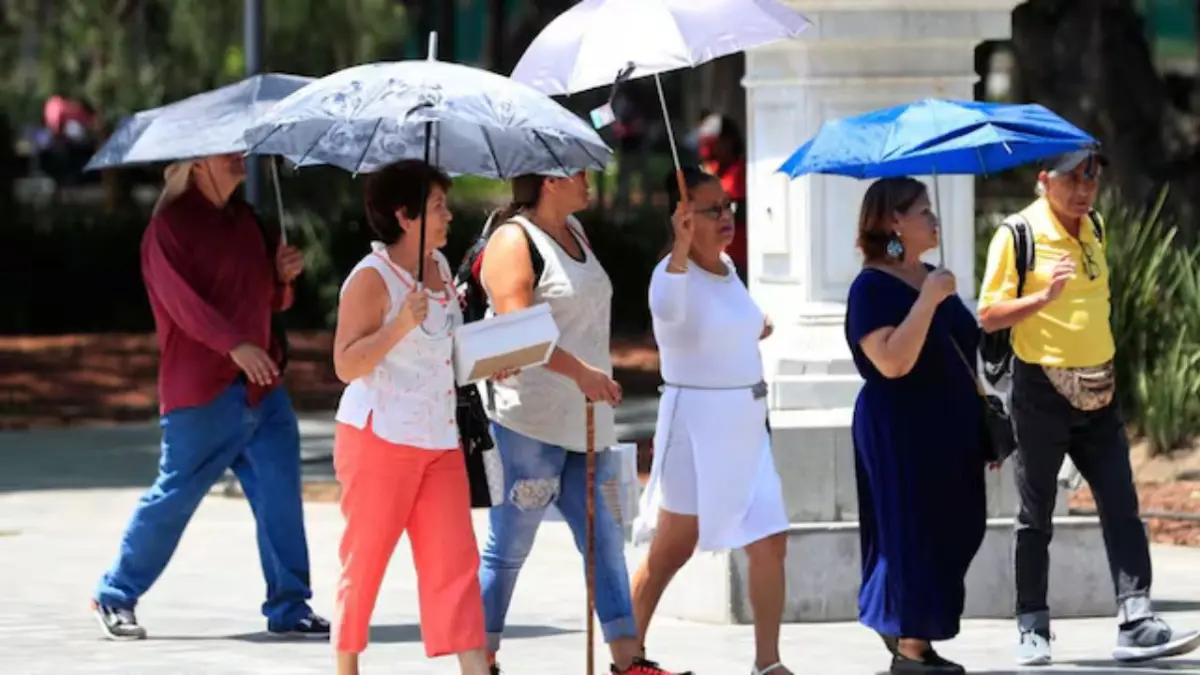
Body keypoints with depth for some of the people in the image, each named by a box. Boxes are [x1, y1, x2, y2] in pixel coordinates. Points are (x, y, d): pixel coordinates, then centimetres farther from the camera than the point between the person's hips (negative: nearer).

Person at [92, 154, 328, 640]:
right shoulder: (171, 225, -7)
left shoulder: (244, 218, 15)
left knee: (280, 494, 0)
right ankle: (115, 597, 13)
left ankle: (289, 608, 5)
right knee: (175, 496, -1)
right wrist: (234, 345, -33)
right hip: (202, 389, -7)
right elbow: (182, 298, -21)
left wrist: (283, 275, 1)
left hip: (261, 386, 7)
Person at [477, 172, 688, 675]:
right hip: (530, 423, -9)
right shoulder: (514, 241, -11)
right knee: (509, 546, -2)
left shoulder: (574, 233, 17)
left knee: (605, 540, 5)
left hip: (584, 422, 9)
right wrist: (580, 372, -30)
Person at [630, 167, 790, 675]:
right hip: (696, 423, -7)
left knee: (769, 542, 2)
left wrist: (753, 328, 17)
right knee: (673, 549, 2)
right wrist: (680, 249, -55)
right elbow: (668, 308, -43)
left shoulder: (727, 268, 9)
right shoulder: (673, 273, -16)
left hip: (746, 426, 7)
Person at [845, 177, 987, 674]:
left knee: (953, 532, 10)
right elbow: (892, 361, -27)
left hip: (948, 429, 8)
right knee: (916, 533, -6)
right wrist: (928, 299, -26)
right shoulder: (872, 288, -13)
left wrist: (984, 426, 21)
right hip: (901, 432, -8)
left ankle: (901, 628, 23)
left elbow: (963, 350, 22)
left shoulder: (929, 279, 13)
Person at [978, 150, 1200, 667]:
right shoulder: (1017, 235, -10)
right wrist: (1044, 296, -25)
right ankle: (1032, 630, 12)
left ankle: (1136, 624, -8)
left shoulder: (1092, 229, 10)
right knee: (1036, 516, 3)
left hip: (1096, 391, 6)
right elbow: (989, 316, -12)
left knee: (1121, 507, -3)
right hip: (1042, 388, -6)